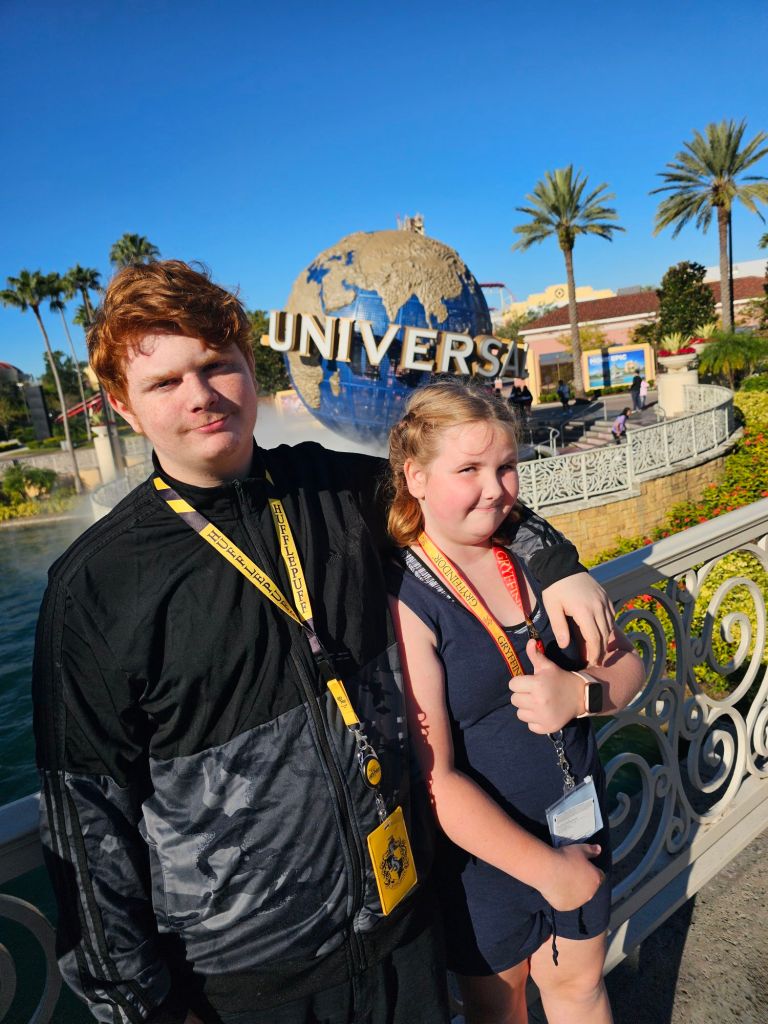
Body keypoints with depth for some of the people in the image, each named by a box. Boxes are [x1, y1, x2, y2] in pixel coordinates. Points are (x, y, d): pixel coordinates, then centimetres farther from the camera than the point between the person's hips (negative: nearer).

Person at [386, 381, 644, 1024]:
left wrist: (580, 693, -22)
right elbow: (433, 777, -23)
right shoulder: (403, 599, -24)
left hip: (580, 821, 4)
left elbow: (626, 664, 0)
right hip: (485, 847, -4)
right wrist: (546, 868, -16)